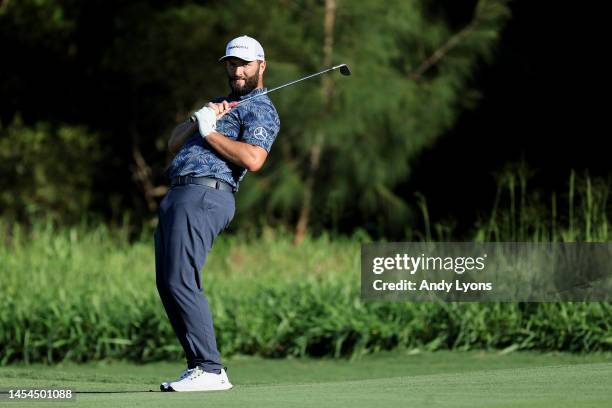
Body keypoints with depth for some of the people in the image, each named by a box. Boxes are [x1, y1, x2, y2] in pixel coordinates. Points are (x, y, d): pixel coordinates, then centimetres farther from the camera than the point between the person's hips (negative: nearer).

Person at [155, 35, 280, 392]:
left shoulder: (261, 110, 2)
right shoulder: (223, 105, 30)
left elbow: (253, 159, -16)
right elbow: (175, 143, 21)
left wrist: (210, 132, -9)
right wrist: (200, 119, 3)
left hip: (204, 194, -10)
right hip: (178, 195, 10)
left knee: (181, 282, -18)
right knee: (168, 285, 6)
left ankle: (209, 370, -19)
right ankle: (200, 366, 8)